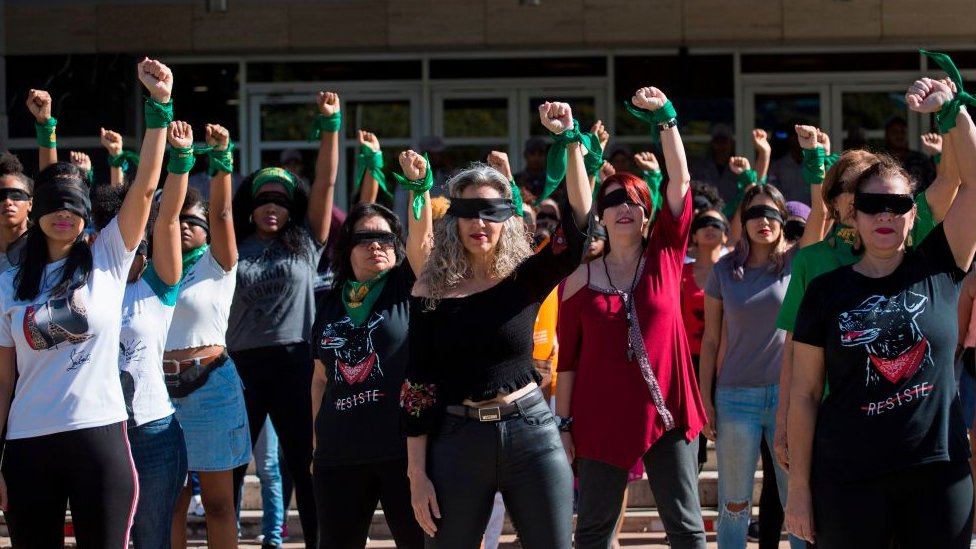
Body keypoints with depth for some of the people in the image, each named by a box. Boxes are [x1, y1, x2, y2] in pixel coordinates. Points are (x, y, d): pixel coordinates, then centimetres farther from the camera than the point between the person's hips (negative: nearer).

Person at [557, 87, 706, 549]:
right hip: (603, 417, 0)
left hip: (666, 410, 0)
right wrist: (564, 424, 2)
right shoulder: (582, 277, 2)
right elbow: (567, 357, 4)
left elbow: (681, 182, -8)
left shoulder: (665, 258, 3)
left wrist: (664, 116, -16)